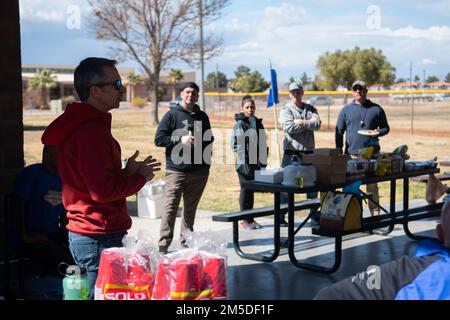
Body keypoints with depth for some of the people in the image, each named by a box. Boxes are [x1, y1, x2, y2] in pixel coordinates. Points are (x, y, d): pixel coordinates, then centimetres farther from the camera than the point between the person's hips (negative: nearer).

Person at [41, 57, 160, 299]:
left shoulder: (78, 124, 13)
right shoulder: (91, 130, -20)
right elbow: (103, 191, -25)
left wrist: (126, 172, 5)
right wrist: (139, 178, -10)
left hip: (83, 234, 10)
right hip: (99, 238, -10)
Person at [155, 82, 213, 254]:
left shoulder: (202, 116, 14)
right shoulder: (172, 114, 0)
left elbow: (209, 139, 24)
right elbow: (159, 138, -5)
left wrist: (207, 163, 10)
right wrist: (180, 140, -16)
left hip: (199, 171, 5)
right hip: (176, 170, -4)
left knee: (191, 207, 11)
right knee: (171, 207, -7)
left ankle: (186, 240, 22)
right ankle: (163, 244, -6)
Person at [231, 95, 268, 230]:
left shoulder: (257, 122, 11)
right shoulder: (240, 124, -7)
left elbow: (262, 143, 15)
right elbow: (236, 144, -12)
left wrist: (263, 161, 9)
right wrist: (243, 160, -17)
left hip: (255, 162, 6)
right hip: (244, 163, -6)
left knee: (251, 190, 11)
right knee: (245, 189, 0)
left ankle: (250, 218, 19)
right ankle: (244, 219, 8)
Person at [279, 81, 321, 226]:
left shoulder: (310, 109, 12)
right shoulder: (286, 110, 2)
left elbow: (317, 125, -4)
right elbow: (289, 128, -14)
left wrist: (302, 122, -14)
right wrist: (310, 122, -8)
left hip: (309, 152, 4)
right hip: (291, 153, -4)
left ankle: (314, 213, 24)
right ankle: (281, 216, -1)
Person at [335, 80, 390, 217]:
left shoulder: (376, 109, 9)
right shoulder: (346, 110, 8)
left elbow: (385, 128, 15)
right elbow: (339, 132, 8)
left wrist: (378, 132, -8)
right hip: (352, 153, 0)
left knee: (372, 185, 4)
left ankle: (375, 213, 11)